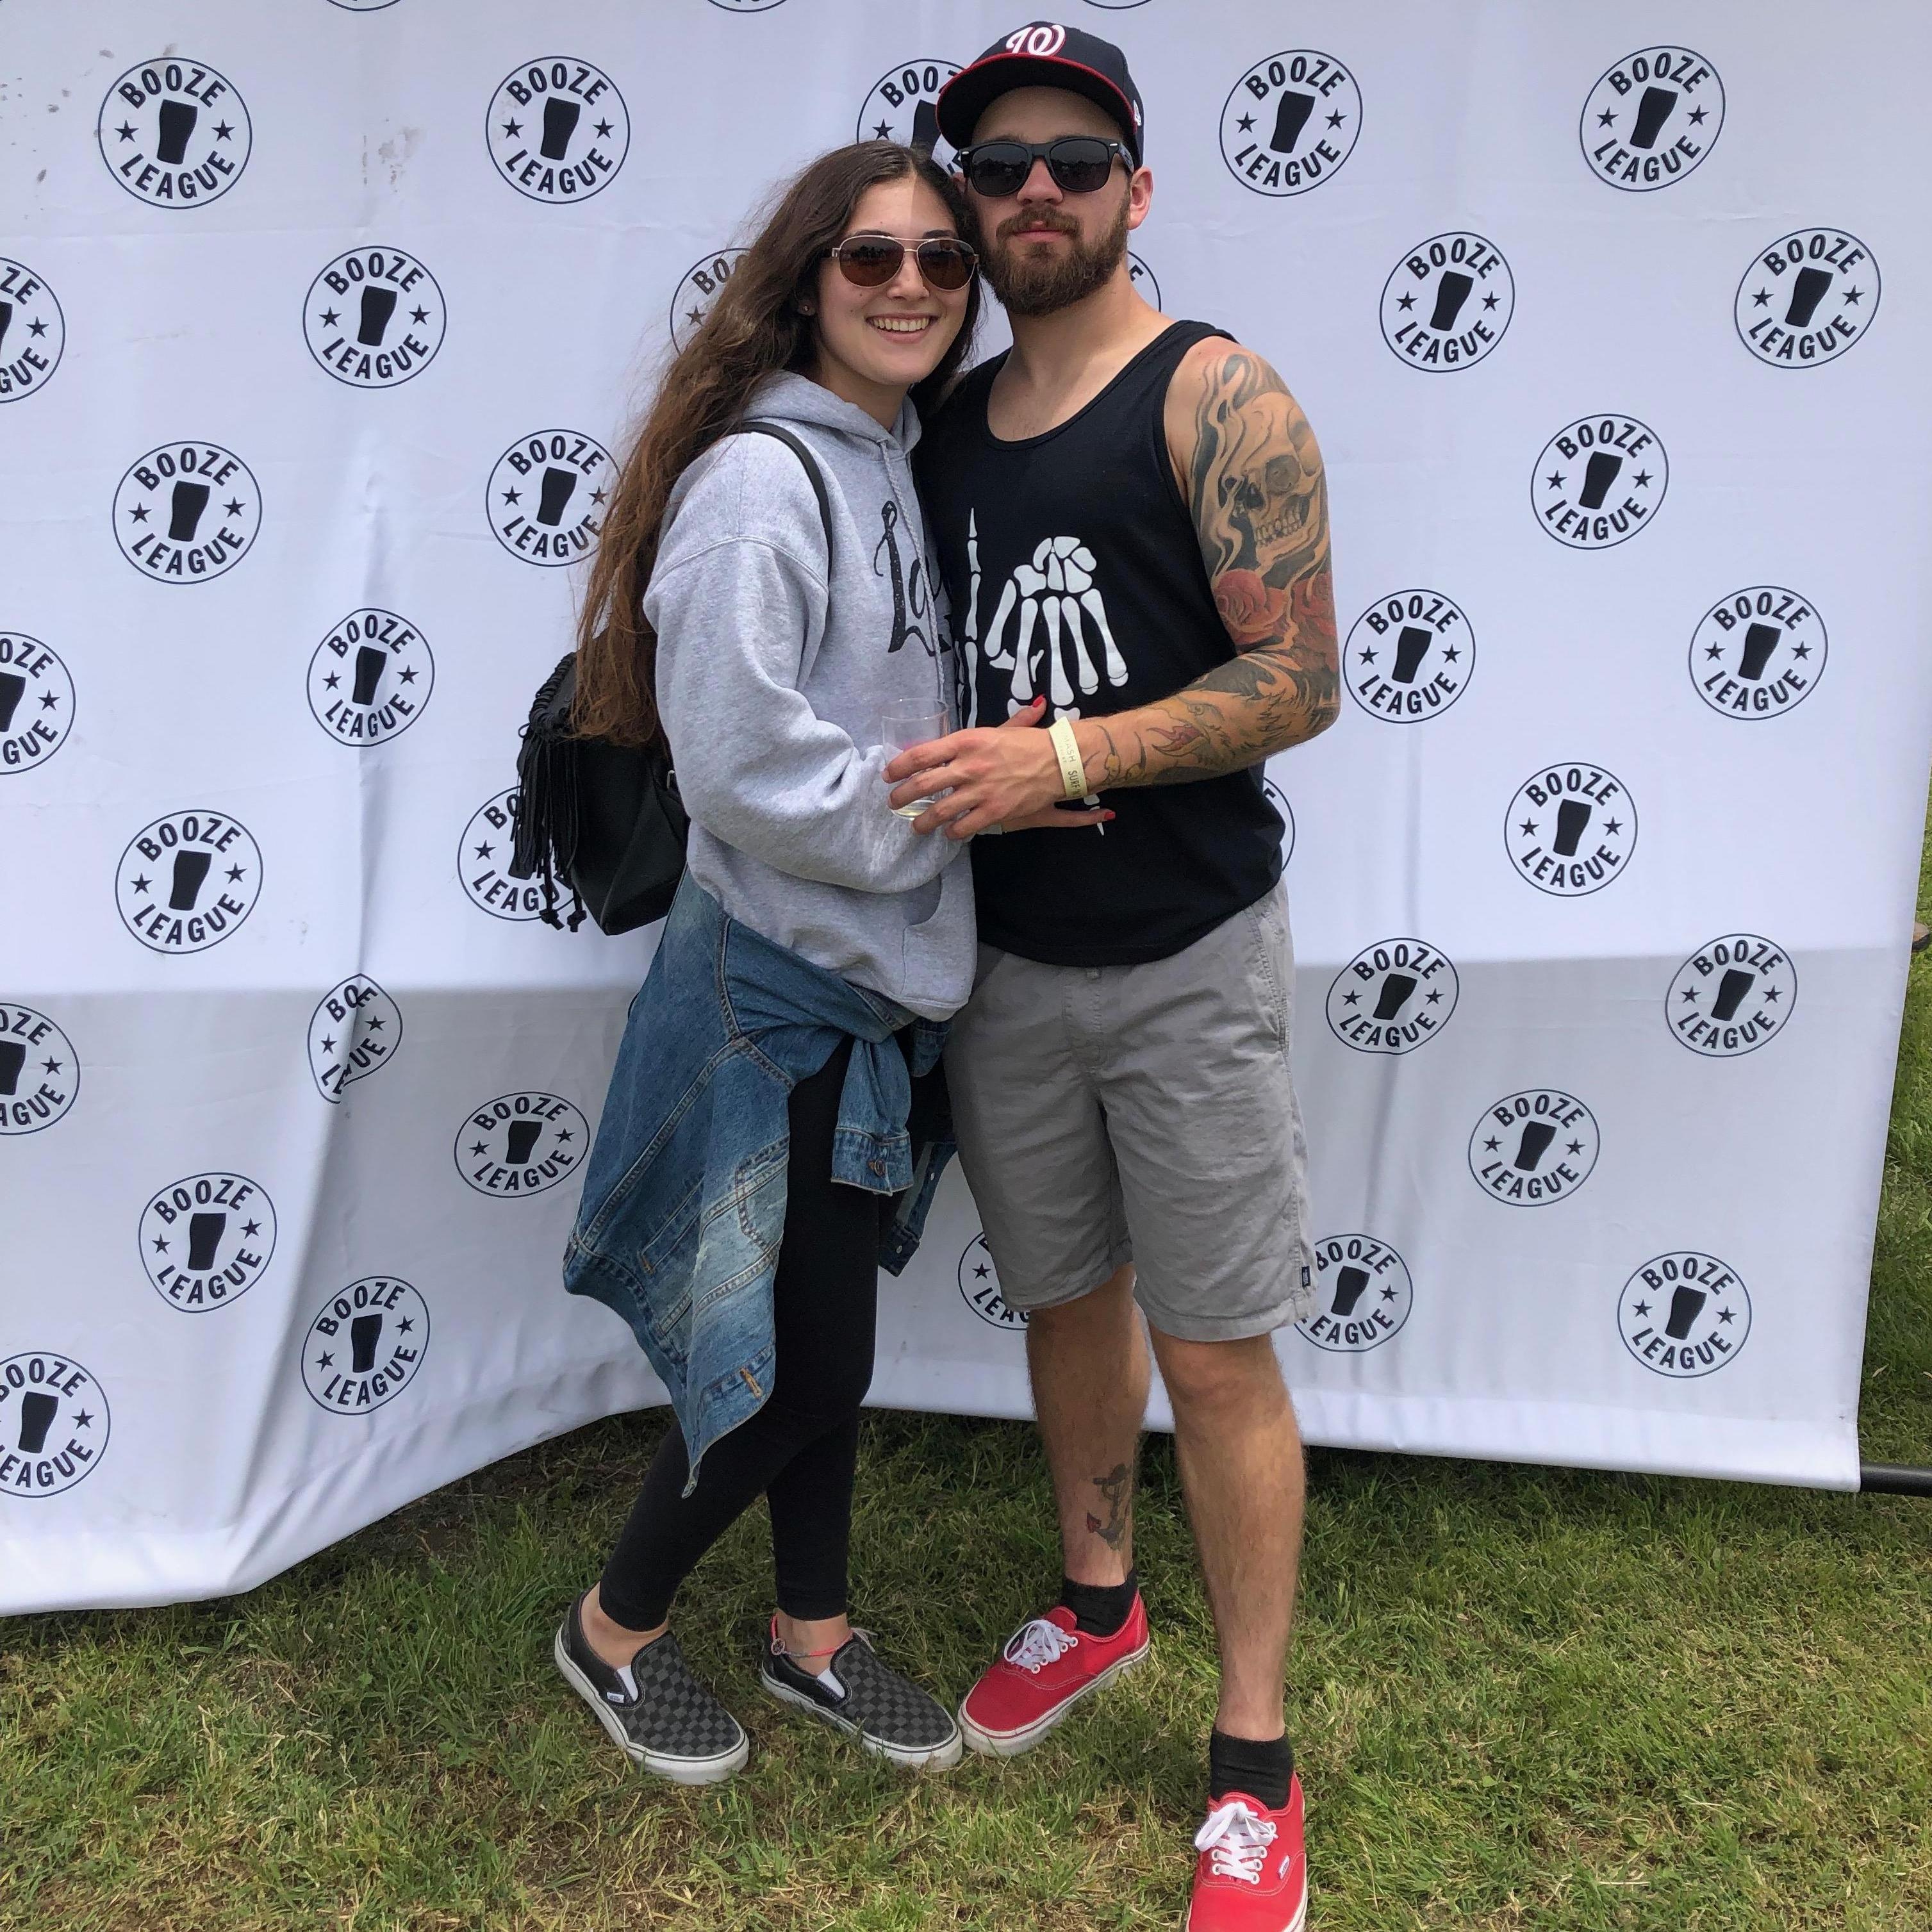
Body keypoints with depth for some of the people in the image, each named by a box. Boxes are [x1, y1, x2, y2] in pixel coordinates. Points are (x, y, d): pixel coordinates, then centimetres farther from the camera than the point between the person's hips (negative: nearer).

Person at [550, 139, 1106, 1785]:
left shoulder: (905, 467, 10)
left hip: (876, 980, 8)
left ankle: (814, 1635, 37)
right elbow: (746, 767, -25)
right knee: (801, 1360, 2)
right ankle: (616, 1630, 27)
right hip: (778, 986, -8)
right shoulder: (760, 478, -18)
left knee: (830, 1334, 18)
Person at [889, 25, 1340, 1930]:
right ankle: (1097, 1599, 43)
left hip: (1183, 965, -5)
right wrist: (936, 795, 2)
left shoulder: (1214, 396, -9)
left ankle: (1254, 1766, 17)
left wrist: (1066, 757, -22)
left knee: (1217, 1353, 2)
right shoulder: (948, 424, 9)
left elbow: (1297, 682, -15)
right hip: (1002, 961, 6)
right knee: (1065, 1299, 19)